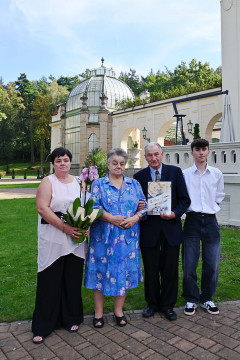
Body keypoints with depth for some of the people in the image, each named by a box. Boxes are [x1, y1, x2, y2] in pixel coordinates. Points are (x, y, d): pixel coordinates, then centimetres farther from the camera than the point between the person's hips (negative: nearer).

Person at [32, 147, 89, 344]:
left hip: (76, 240, 4)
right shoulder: (47, 182, -3)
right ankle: (43, 326, 21)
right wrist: (65, 228, -19)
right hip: (52, 240, -3)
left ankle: (71, 318, 32)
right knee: (49, 282, 4)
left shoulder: (78, 182, 10)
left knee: (73, 280, 12)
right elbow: (42, 208, -14)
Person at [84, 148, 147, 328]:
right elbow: (93, 207, -7)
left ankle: (119, 310, 28)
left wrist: (135, 218, -11)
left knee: (124, 270, 9)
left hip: (128, 237, 3)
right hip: (104, 237, -2)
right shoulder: (99, 184, 3)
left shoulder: (134, 184, 11)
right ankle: (99, 312, 23)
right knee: (102, 270, 5)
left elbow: (143, 205, 8)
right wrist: (111, 219, -18)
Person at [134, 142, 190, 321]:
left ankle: (168, 305, 31)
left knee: (170, 270, 11)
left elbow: (185, 199, 1)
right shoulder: (139, 176, 2)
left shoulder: (175, 172, 1)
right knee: (151, 270, 12)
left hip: (171, 227, 0)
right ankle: (152, 304, 33)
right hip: (149, 228, 0)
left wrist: (174, 214, -14)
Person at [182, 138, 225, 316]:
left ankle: (207, 298, 26)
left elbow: (220, 196, 16)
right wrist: (189, 208, -4)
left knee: (212, 264, 6)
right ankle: (191, 299, 21)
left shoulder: (217, 174, 6)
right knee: (189, 263, 3)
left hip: (211, 221, 2)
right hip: (192, 220, -1)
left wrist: (210, 207, 7)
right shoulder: (185, 174, 1)